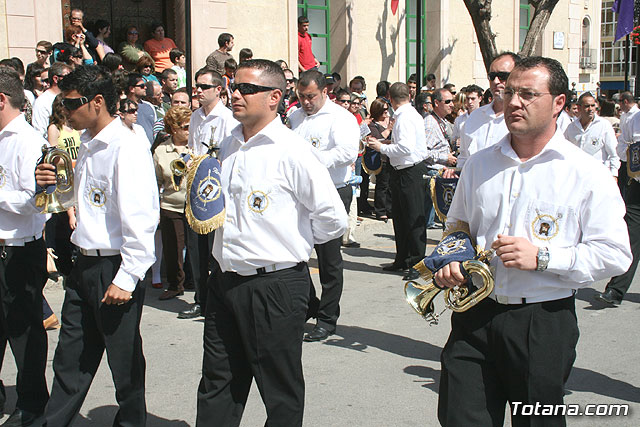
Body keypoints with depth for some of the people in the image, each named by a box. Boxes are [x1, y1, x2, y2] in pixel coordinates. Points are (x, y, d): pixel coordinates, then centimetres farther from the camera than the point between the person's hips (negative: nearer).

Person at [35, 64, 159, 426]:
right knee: (71, 359, 17)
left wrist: (126, 278, -22)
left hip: (115, 268, -8)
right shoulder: (88, 144, 12)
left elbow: (140, 219, -22)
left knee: (125, 363, 8)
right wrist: (55, 185, 4)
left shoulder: (127, 146, -17)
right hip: (86, 264, 9)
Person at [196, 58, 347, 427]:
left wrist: (291, 243, -1)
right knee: (218, 387, 16)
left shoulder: (291, 150, -14)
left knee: (282, 393, 10)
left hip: (276, 286, -7)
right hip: (225, 282, 7)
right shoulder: (229, 147, 9)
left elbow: (333, 219, -13)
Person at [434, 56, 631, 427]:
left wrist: (542, 256, -17)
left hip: (544, 323, -3)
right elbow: (457, 225, 23)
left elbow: (615, 255, -8)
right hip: (475, 316, 3)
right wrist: (450, 258, 2)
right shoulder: (480, 165, 9)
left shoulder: (587, 173, -5)